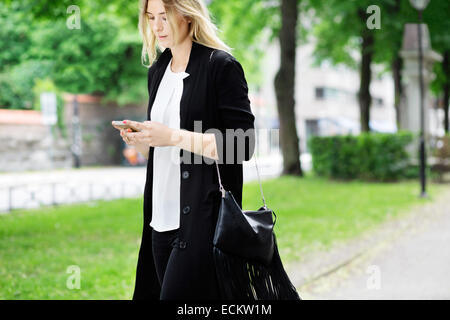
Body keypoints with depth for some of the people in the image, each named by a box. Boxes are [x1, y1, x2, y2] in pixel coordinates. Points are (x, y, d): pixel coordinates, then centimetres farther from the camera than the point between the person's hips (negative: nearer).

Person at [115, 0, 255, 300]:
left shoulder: (221, 66, -7)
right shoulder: (158, 70, 15)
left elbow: (242, 146, -14)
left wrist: (173, 136, -18)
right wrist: (142, 140, 2)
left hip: (203, 217, -7)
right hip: (163, 219, 7)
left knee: (176, 295, -13)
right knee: (159, 292, 9)